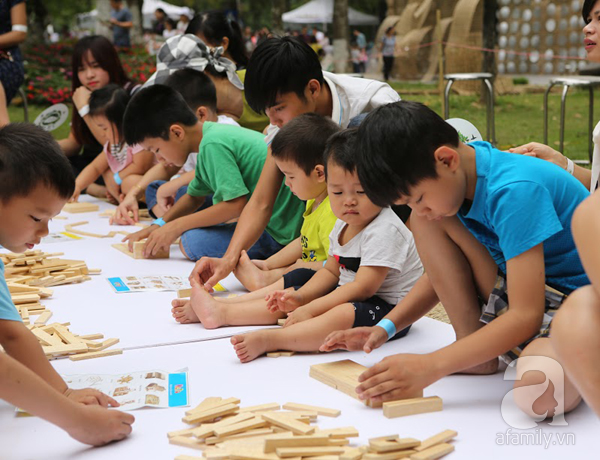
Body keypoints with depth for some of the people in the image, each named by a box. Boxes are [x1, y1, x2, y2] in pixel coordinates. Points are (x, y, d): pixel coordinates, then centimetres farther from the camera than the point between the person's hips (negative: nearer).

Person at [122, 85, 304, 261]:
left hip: (278, 233, -11)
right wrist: (158, 225, 8)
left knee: (192, 241, -23)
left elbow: (236, 204, -23)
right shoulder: (212, 134, 10)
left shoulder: (214, 143, -19)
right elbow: (194, 196, 21)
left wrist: (176, 226, -15)